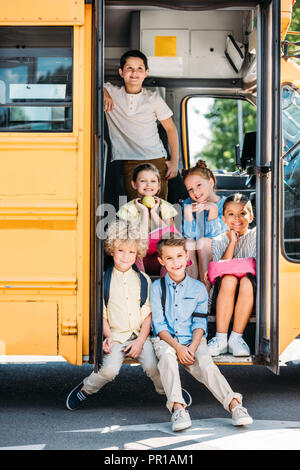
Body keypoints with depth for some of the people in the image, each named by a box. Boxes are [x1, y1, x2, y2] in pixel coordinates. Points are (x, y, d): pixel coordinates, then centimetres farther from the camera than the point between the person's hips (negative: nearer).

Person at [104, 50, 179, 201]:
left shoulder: (153, 98, 6)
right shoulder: (112, 93, 5)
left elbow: (170, 129, 11)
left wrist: (174, 161, 4)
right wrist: (104, 93, -10)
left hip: (157, 160, 1)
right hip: (129, 164, -1)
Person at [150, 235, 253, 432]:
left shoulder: (198, 288, 9)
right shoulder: (157, 288, 5)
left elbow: (200, 323, 4)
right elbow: (159, 324, -2)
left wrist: (192, 347, -14)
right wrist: (177, 347, -16)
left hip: (192, 341, 1)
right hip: (166, 340, -1)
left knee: (207, 366, -26)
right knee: (167, 356, -34)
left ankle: (234, 405, -38)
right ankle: (177, 408, -43)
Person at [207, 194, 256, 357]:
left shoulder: (256, 236, 6)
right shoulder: (218, 241, 10)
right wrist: (232, 242, -9)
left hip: (251, 295, -1)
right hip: (225, 298, 1)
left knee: (246, 281, -33)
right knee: (229, 278, -31)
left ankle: (236, 338, -28)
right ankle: (221, 338, -31)